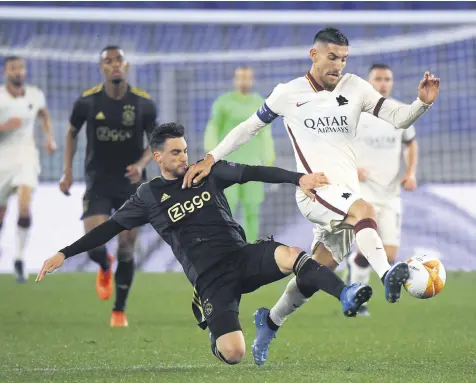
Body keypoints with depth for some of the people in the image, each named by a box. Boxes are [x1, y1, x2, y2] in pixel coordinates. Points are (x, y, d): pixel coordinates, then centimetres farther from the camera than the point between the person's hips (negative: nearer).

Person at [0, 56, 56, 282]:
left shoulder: (35, 95, 0)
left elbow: (44, 116, 21)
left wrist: (49, 138, 7)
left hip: (26, 157, 1)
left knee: (24, 206, -23)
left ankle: (19, 260, -13)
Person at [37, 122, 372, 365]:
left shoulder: (209, 172, 10)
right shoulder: (148, 197, 6)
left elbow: (255, 173, 3)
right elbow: (110, 228, 8)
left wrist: (299, 179, -11)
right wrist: (64, 254, 3)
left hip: (242, 256, 2)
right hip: (211, 279, -2)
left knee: (289, 256, -32)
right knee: (233, 353, -18)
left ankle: (346, 295, -40)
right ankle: (216, 336, 18)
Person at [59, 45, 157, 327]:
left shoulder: (144, 104, -7)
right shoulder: (87, 101, -7)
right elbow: (72, 133, 11)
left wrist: (141, 164, -16)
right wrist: (68, 171, 5)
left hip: (131, 182, 0)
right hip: (98, 182, 0)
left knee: (126, 250, 2)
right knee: (94, 245, -15)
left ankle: (120, 311, 21)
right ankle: (105, 267, 24)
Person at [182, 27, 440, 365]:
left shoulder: (355, 88, 5)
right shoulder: (288, 94, 1)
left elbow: (399, 118, 0)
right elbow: (250, 127, 12)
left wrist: (423, 103, -20)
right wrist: (211, 159, 7)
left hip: (346, 194, 4)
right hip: (315, 193, -4)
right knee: (363, 209, -35)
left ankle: (270, 321, 31)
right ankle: (388, 276, -55)